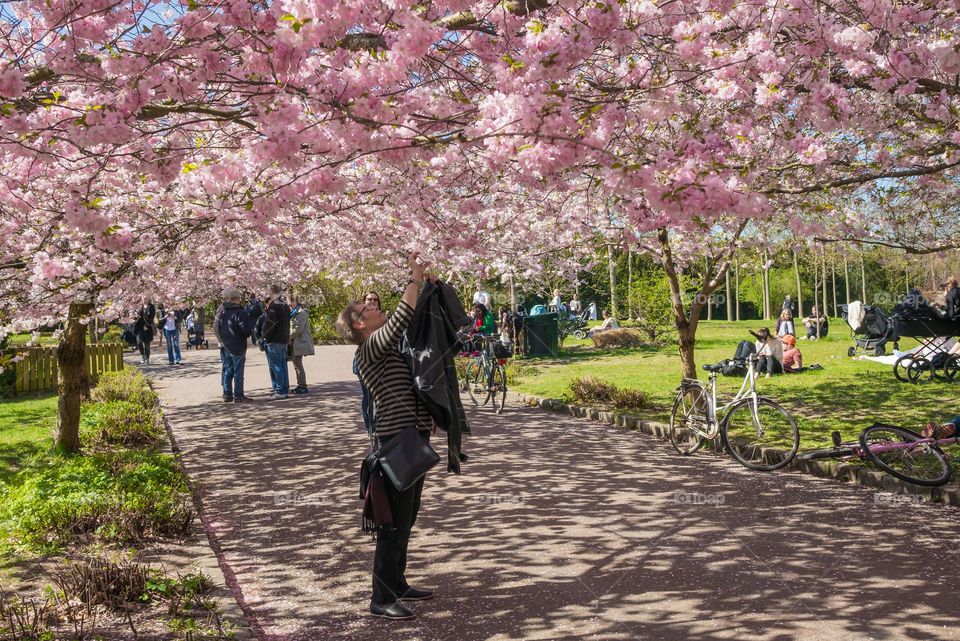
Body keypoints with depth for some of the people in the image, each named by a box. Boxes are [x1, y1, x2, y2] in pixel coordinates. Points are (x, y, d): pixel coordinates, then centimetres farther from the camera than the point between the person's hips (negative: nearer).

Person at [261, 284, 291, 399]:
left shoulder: (273, 306, -16)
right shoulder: (285, 306, 12)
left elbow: (269, 324, -18)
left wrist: (265, 338, -10)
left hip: (274, 341, -9)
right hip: (284, 340, 9)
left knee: (275, 366, -5)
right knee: (283, 365, 13)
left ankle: (280, 391, -5)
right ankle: (285, 389, 18)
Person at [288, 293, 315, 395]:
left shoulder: (302, 313, -13)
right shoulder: (293, 312, 17)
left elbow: (298, 329, -19)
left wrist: (288, 337, -12)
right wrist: (289, 337, 4)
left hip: (299, 343, -9)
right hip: (294, 343, 9)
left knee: (298, 364, -9)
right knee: (296, 364, 11)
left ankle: (303, 386, -6)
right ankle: (300, 385, 18)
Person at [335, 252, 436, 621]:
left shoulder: (393, 346, 14)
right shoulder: (369, 349, -12)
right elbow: (403, 317, -22)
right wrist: (414, 279, -13)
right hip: (395, 441, -9)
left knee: (407, 520, 17)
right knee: (394, 522, -5)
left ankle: (397, 585, 30)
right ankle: (382, 599, 4)